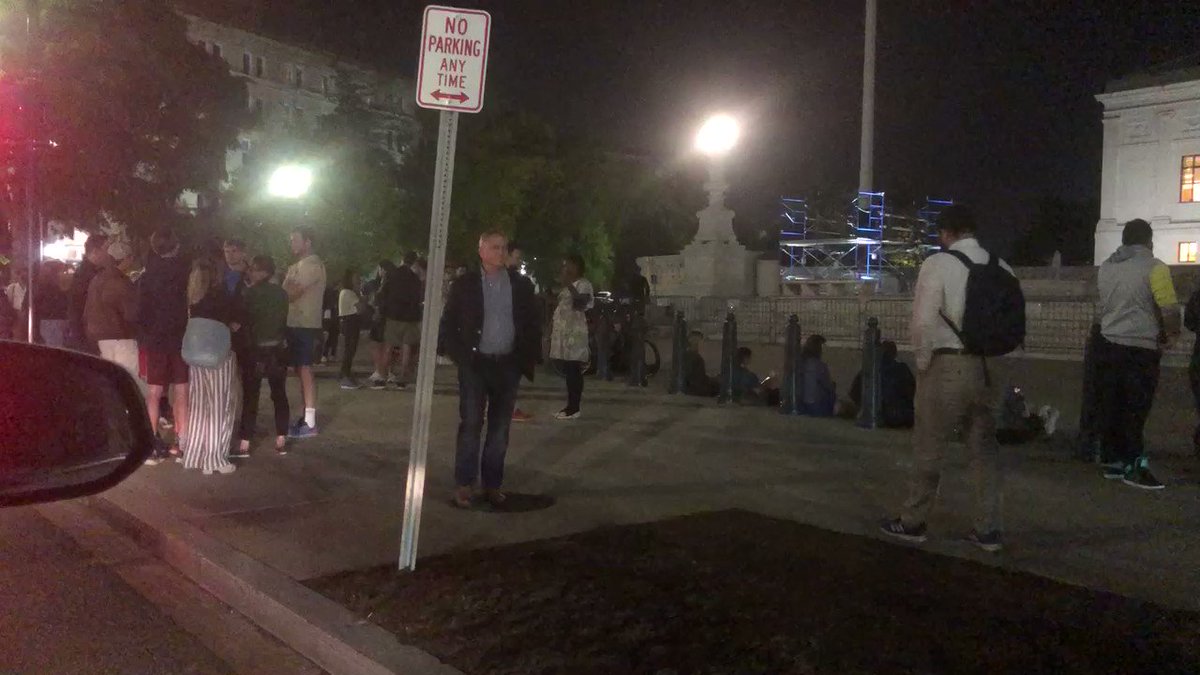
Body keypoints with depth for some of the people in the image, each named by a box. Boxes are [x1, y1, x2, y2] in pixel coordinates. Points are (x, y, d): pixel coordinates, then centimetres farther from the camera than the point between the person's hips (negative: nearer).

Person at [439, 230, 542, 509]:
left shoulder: (521, 285, 4)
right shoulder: (464, 284, -1)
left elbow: (533, 324, 8)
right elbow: (449, 322, 2)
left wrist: (530, 358, 2)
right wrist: (458, 354, -6)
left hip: (508, 365, 2)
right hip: (475, 363, -2)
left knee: (500, 428, 7)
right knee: (470, 424, -1)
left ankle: (493, 484, 16)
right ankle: (464, 485, 6)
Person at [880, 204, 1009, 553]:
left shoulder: (938, 263, -9)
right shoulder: (1001, 267, 5)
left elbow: (924, 321, -16)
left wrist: (922, 361, -2)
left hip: (948, 365, -5)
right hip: (989, 367, 5)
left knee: (928, 448, 6)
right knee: (985, 449, 13)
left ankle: (913, 522, 18)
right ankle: (988, 530, 18)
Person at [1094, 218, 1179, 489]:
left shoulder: (1105, 267, 11)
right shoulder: (1154, 267, -9)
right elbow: (1169, 308, -17)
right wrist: (1172, 334, -2)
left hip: (1108, 345, 6)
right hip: (1140, 348, -6)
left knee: (1111, 408, 9)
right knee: (1135, 410, -1)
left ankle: (1114, 462, 16)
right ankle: (1134, 468, 4)